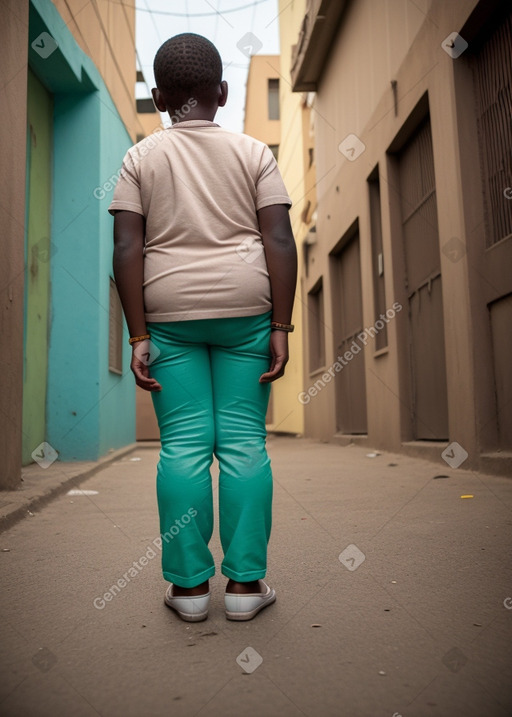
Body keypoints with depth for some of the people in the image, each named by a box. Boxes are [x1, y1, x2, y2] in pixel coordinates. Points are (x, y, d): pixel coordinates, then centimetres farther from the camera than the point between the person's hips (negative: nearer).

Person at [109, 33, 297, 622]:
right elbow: (279, 241, -3)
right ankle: (244, 583, 9)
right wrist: (280, 327, -3)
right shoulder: (254, 152, 7)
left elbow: (127, 250, -3)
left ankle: (190, 584, 9)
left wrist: (139, 337, -3)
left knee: (183, 444, 3)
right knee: (244, 441, 3)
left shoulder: (139, 157, 7)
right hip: (244, 307, 0)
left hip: (168, 310, 0)